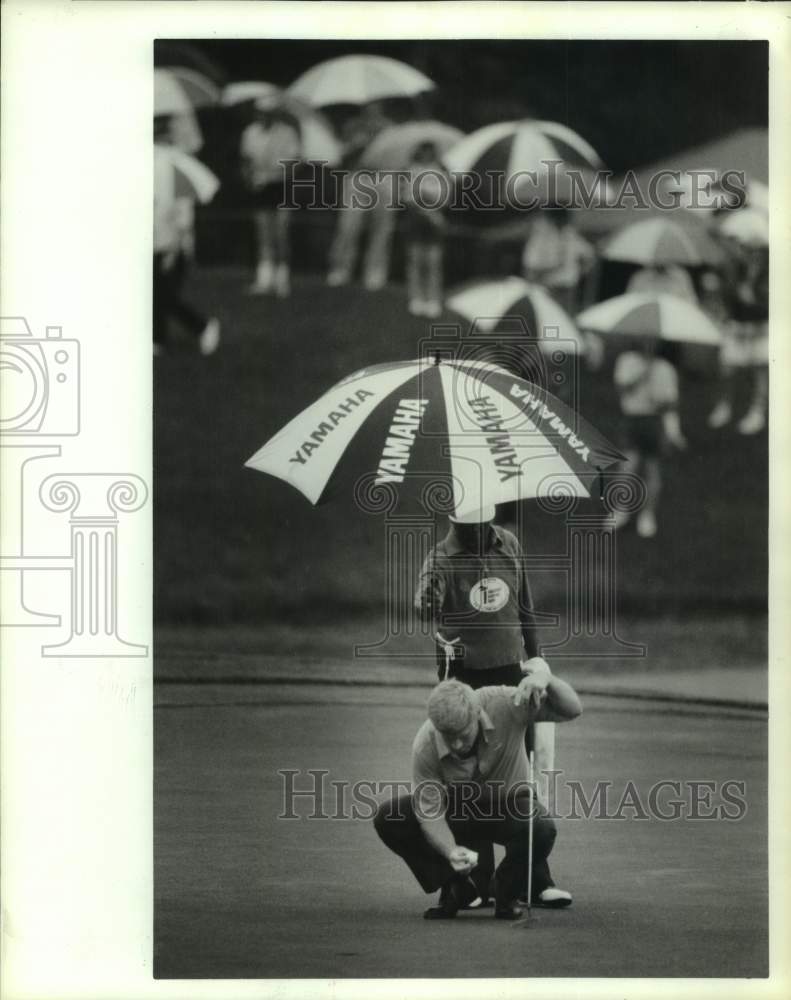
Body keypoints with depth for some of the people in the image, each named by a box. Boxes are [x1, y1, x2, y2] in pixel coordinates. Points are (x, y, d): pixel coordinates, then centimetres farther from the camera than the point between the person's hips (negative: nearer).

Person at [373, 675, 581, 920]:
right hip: (457, 812, 1)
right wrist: (450, 851, -42)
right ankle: (455, 887, -2)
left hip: (510, 802, -1)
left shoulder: (504, 704, -29)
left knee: (541, 828, -37)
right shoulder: (425, 746, -27)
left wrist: (546, 679, -46)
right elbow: (430, 810, -23)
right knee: (387, 817, -21)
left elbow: (571, 709, -25)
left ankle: (507, 892, -4)